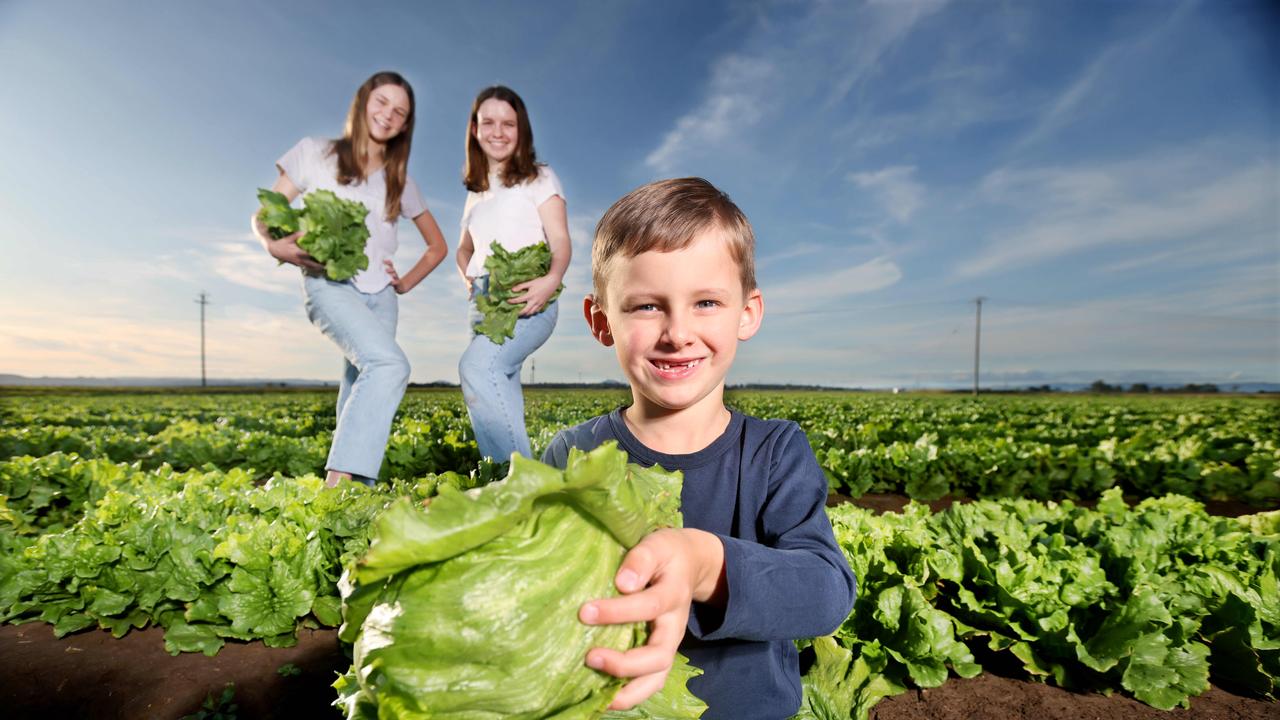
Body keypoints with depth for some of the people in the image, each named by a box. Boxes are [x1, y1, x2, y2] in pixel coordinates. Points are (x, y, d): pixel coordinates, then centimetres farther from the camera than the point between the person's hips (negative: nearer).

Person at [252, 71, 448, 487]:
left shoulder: (401, 182, 18)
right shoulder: (315, 154, 9)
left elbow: (438, 245, 25)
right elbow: (263, 215, 7)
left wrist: (405, 283, 10)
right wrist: (274, 245, -16)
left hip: (380, 293, 5)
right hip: (329, 282, -5)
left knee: (361, 396, -2)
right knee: (390, 364, -29)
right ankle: (337, 482, -30)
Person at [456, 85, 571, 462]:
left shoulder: (539, 177, 8)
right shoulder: (476, 191, 24)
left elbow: (561, 242, -4)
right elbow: (465, 249, 36)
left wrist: (551, 280, -26)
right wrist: (468, 276, 12)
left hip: (529, 299, -6)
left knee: (476, 365, -31)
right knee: (501, 398, -2)